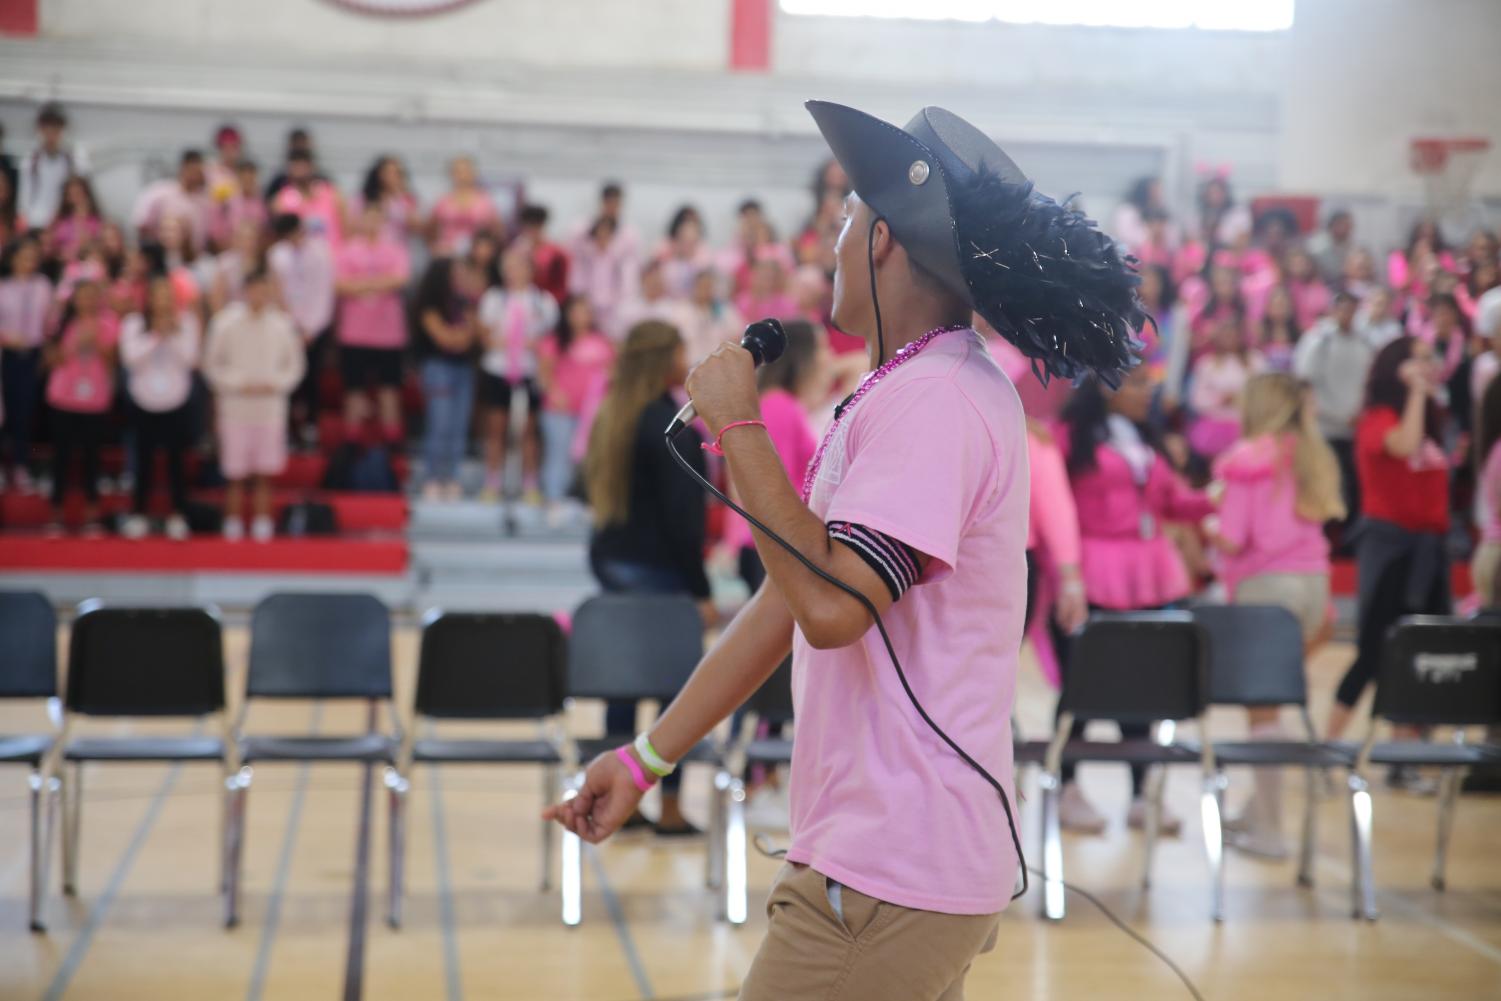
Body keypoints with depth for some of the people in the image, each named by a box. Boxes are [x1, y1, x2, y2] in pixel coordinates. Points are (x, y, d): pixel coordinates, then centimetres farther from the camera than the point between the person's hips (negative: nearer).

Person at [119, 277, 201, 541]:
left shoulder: (187, 322, 0)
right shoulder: (133, 324, 0)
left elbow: (189, 358, -9)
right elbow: (131, 358, -11)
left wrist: (173, 333, -17)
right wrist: (155, 336, -15)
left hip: (177, 403, 0)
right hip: (143, 403, 0)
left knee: (176, 460, 2)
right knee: (144, 462, 5)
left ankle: (178, 517, 9)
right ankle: (137, 516, 15)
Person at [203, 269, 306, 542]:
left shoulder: (282, 324, 2)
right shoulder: (226, 322, -3)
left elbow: (294, 365, 10)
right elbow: (212, 364, 3)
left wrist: (274, 384, -6)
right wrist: (239, 384, -8)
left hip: (271, 406, 1)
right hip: (235, 407, -1)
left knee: (264, 474, 4)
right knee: (235, 474, 2)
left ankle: (262, 523, 11)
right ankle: (233, 525, 11)